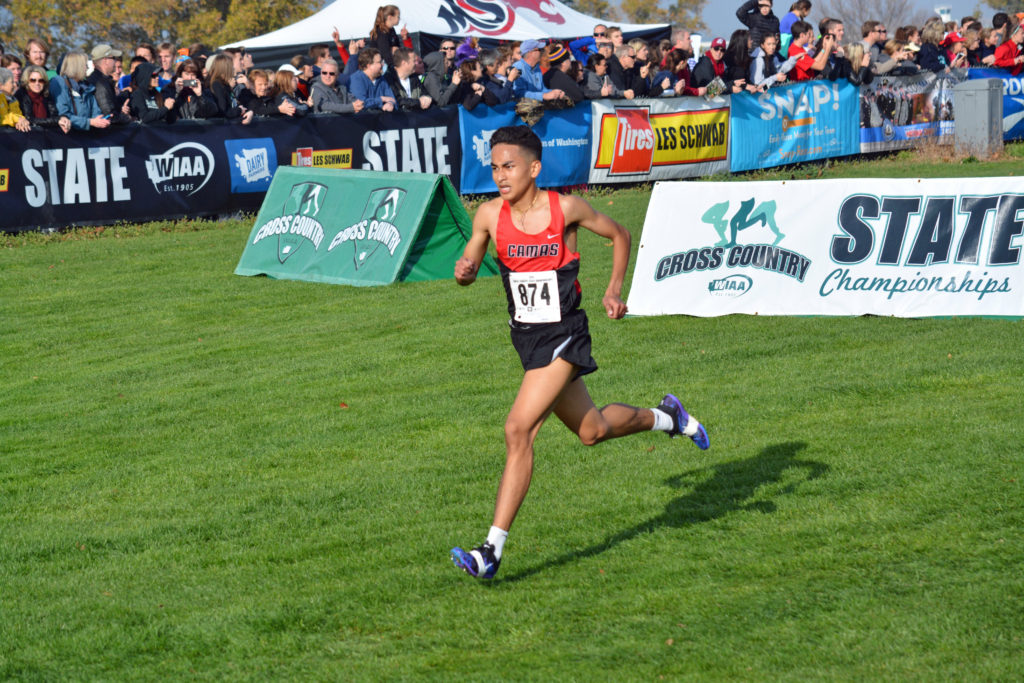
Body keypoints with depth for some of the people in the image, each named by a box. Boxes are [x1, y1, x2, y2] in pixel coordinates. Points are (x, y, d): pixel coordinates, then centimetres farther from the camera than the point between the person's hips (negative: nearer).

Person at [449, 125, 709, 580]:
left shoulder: (565, 209, -13)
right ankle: (666, 417, 51)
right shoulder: (489, 215, -5)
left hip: (564, 335, -6)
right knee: (592, 430, 21)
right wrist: (464, 271, -18)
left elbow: (619, 235, 4)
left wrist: (614, 289, -5)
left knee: (518, 430, -19)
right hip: (525, 336, 6)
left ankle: (493, 550, -18)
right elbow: (469, 270, 6)